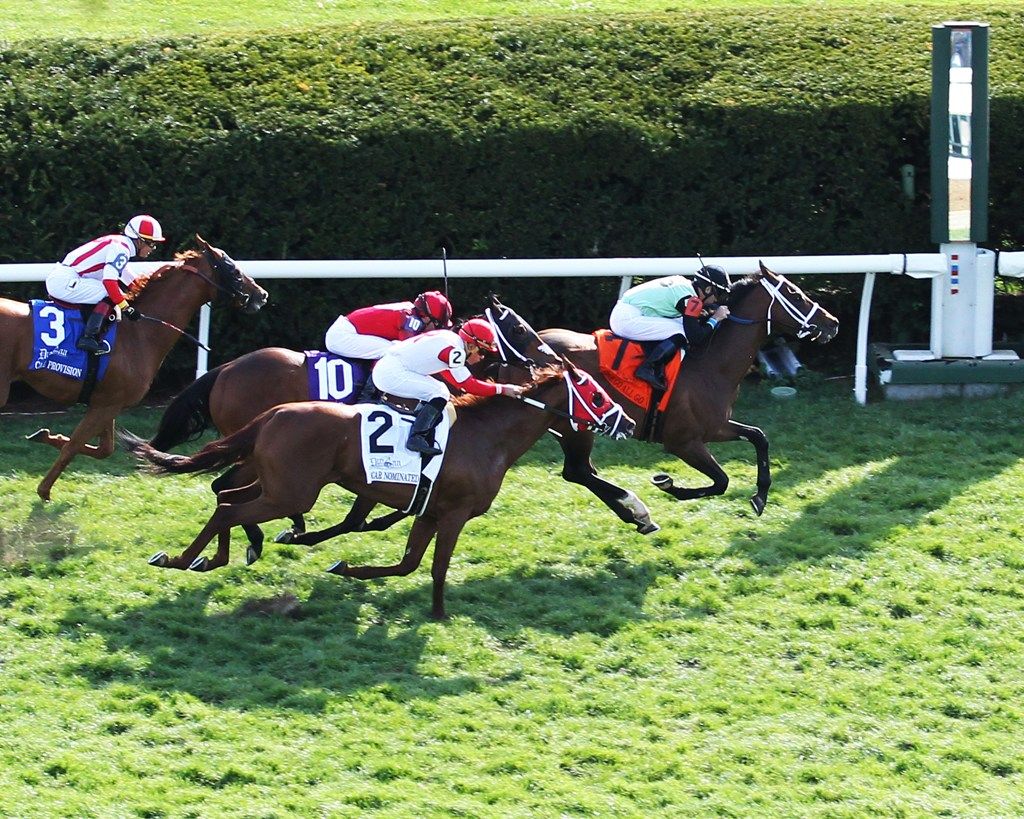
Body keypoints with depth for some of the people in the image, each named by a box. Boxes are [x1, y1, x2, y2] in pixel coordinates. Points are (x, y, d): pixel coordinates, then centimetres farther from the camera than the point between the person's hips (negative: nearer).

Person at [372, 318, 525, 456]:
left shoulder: (448, 338, 13)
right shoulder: (454, 350, -16)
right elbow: (469, 386, -11)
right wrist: (502, 389, -5)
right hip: (391, 373, -10)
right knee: (440, 393, -13)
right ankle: (416, 438, -20)